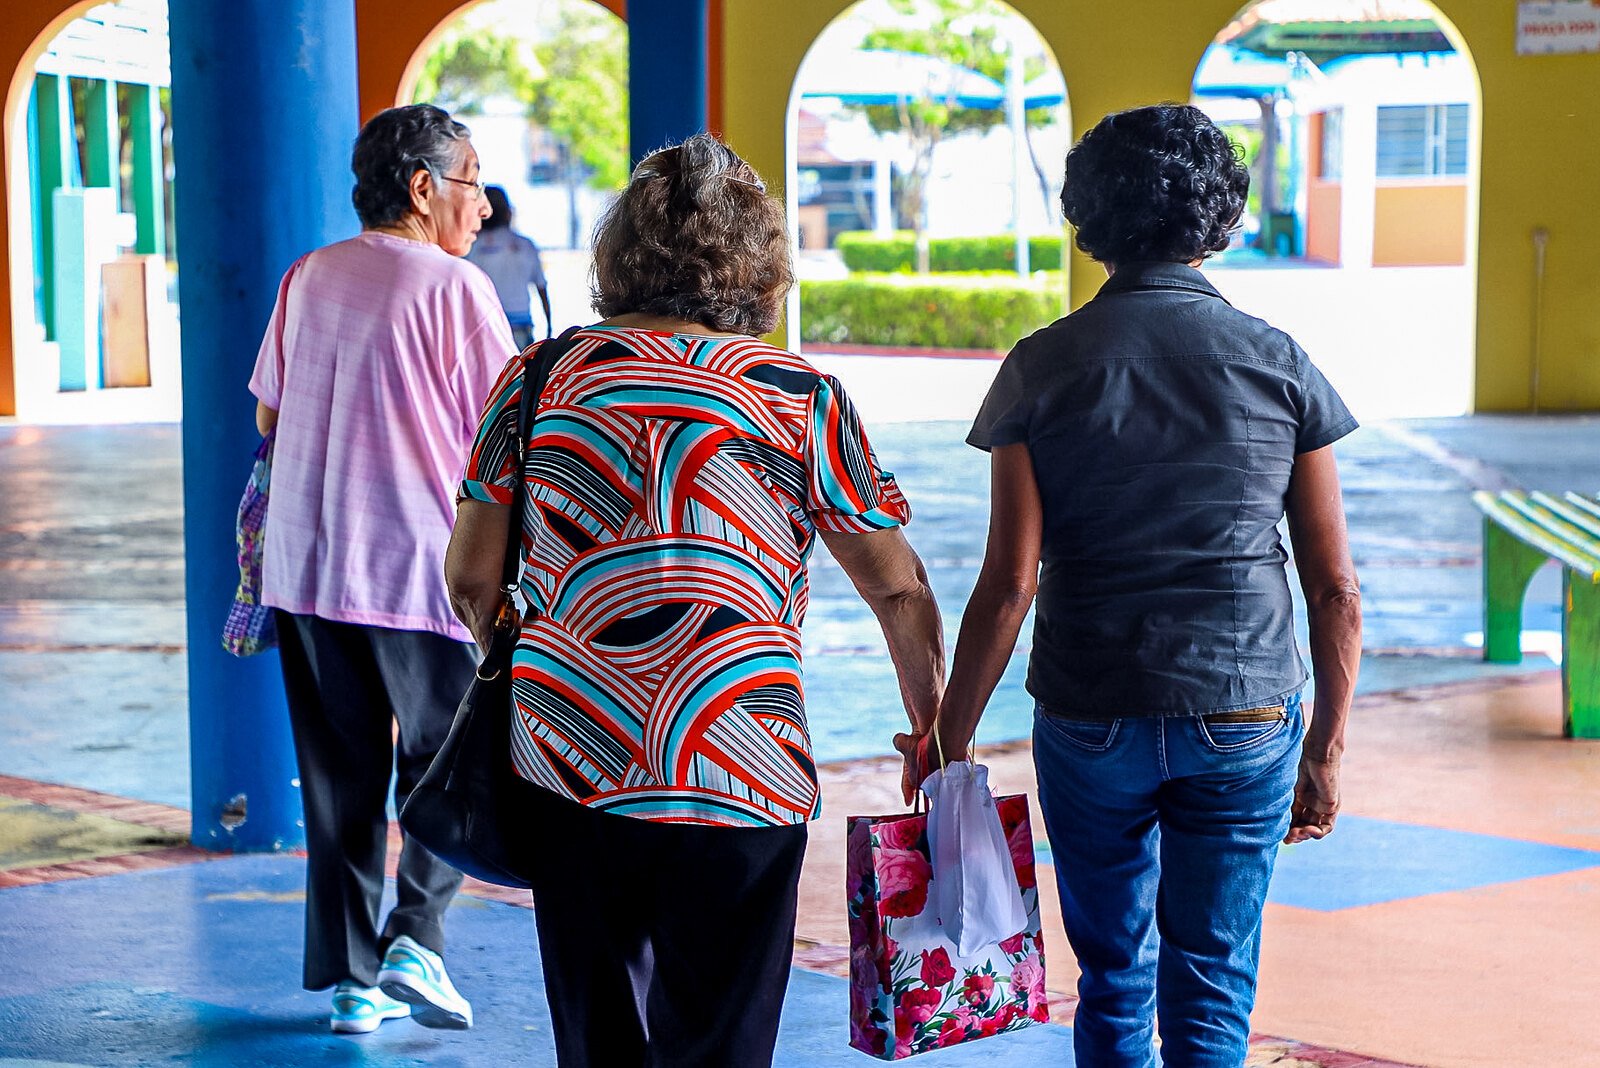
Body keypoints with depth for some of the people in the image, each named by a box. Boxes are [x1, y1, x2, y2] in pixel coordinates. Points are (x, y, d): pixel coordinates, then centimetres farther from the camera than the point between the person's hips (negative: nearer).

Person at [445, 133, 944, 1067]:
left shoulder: (542, 377, 4)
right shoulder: (801, 399, -1)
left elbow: (472, 577, 7)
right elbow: (899, 589, 2)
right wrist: (934, 732, 15)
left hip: (570, 757, 3)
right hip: (738, 778, -2)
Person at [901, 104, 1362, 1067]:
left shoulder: (1043, 368, -5)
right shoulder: (1279, 365, -2)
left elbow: (1009, 585, -8)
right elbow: (1335, 589, -1)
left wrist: (948, 736, 2)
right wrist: (1326, 750, 9)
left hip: (1091, 724, 0)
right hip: (1246, 721, 0)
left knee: (1115, 981, 17)